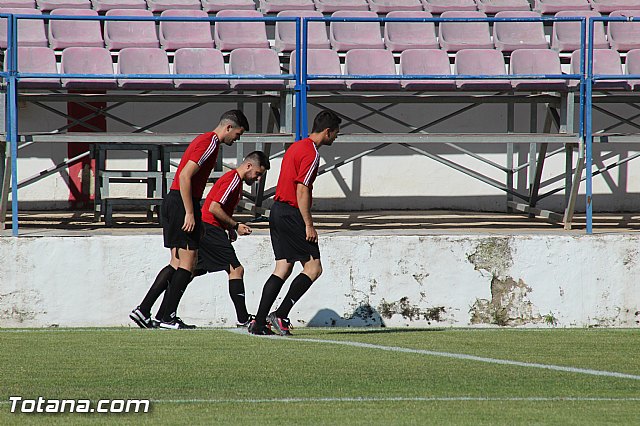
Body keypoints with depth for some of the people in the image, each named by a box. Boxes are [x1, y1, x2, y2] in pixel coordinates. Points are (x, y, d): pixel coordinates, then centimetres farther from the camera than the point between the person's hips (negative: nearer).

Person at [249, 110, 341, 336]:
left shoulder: (296, 147, 18)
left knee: (283, 269, 9)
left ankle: (259, 322, 3)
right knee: (313, 267, -5)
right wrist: (309, 225, -17)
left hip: (277, 209, 10)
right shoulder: (311, 153, -13)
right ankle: (281, 315, -11)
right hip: (292, 214, -10)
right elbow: (302, 190, -18)